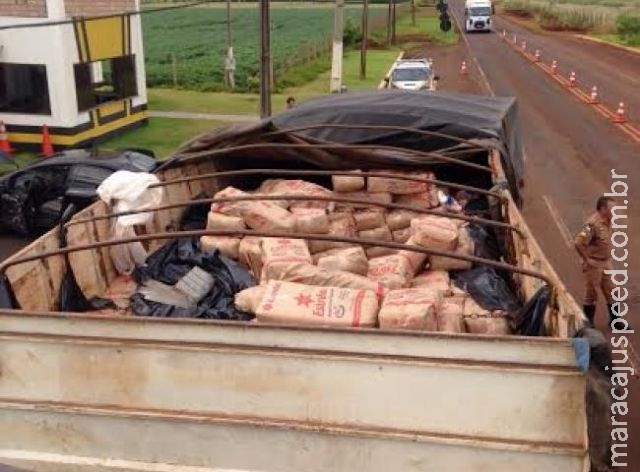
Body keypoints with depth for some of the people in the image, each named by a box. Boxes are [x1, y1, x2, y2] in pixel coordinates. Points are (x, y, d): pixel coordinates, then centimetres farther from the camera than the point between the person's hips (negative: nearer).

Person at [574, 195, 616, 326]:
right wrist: (587, 259, -21)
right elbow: (578, 243, -29)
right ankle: (588, 323, 18)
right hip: (594, 264, -8)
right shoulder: (593, 223, -24)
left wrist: (609, 257, 14)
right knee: (591, 294, 5)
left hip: (607, 262, 8)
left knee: (611, 292, 15)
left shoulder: (608, 221, 3)